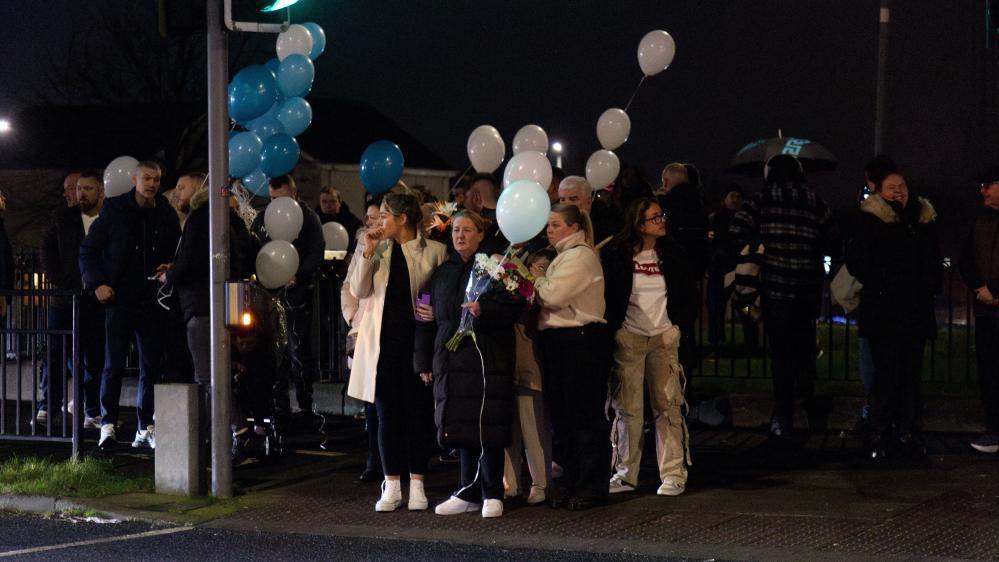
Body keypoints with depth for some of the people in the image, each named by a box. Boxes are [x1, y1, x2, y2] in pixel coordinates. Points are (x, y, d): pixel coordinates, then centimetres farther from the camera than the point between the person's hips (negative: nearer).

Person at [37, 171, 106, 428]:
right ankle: (47, 407, 4)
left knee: (94, 358, 2)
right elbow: (48, 250, 7)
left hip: (97, 299, -1)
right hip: (64, 297, 1)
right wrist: (57, 280, -4)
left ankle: (93, 413, 6)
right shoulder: (62, 217, 9)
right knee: (55, 353, -1)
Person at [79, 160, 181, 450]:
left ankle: (145, 429, 10)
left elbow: (175, 255, 17)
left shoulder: (166, 215, 6)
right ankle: (108, 424, 1)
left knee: (151, 366, 4)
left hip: (151, 301, 3)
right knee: (114, 365, -6)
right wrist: (97, 283, -8)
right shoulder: (114, 209, -1)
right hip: (119, 298, -3)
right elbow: (88, 249, 2)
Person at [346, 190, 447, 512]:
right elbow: (358, 291, 1)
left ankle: (417, 485, 10)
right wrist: (368, 253, -6)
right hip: (383, 341, 3)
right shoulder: (378, 250, 9)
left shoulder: (434, 252, -2)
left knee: (418, 412, 2)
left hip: (418, 339, -3)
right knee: (387, 414, 5)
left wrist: (436, 312, -16)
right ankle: (392, 486, 10)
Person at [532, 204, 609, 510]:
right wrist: (540, 280, 2)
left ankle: (592, 485, 0)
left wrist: (537, 278, -2)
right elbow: (550, 297, 19)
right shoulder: (565, 255, 20)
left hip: (581, 342, -10)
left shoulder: (580, 256, -11)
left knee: (585, 415, -4)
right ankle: (570, 480, 18)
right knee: (562, 414, 12)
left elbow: (553, 295, -20)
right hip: (560, 341, 10)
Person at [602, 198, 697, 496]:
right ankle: (626, 474, 10)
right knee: (627, 408, 1)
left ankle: (673, 474, 0)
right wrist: (612, 327, -6)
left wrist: (679, 320, 5)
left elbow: (689, 294, 16)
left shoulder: (671, 253, 8)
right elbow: (606, 294, 2)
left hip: (664, 337, 2)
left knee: (667, 405, -3)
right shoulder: (616, 254, -3)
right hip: (628, 337, -2)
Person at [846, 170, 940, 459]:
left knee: (911, 373, 8)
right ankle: (879, 435, -1)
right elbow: (856, 259, -6)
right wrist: (879, 283, -10)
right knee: (886, 374, -7)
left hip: (917, 311, 5)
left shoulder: (924, 220, 13)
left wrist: (931, 286, 10)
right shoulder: (873, 221, -3)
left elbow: (934, 260, 24)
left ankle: (906, 429, 16)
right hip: (884, 312, -5)